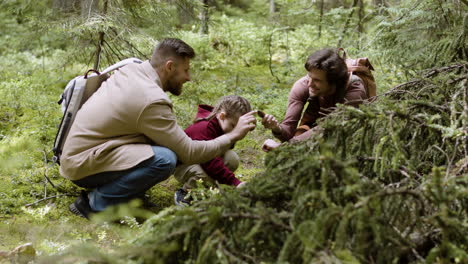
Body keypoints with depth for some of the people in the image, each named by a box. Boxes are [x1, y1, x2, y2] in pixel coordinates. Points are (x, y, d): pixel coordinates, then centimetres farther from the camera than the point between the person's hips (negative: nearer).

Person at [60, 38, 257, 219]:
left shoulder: (130, 69, 5)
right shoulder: (152, 101, -21)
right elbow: (188, 153, -16)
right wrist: (233, 136, -6)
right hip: (82, 165, -10)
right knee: (165, 160, -24)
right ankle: (96, 204, -13)